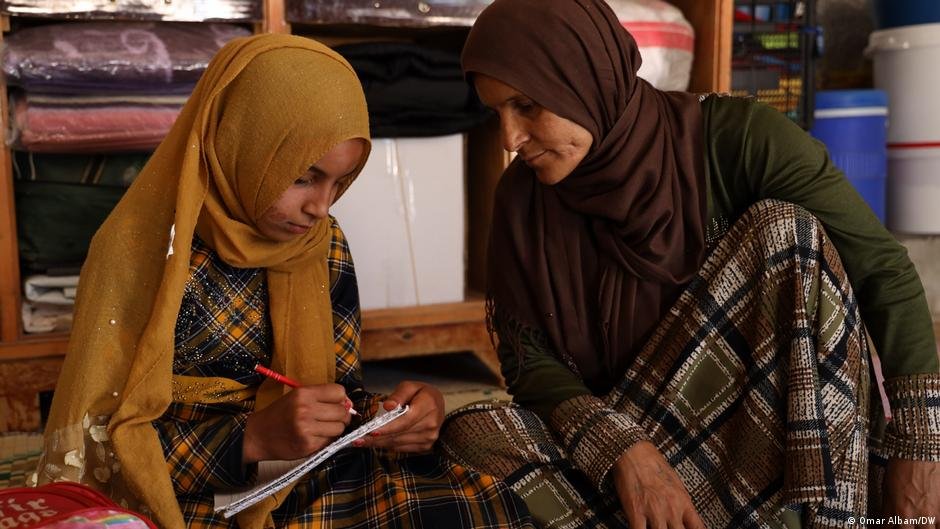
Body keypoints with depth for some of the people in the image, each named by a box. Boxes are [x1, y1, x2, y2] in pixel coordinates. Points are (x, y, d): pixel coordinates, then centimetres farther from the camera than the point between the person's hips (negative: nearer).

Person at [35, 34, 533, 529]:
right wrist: (252, 438, -24)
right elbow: (102, 442, -11)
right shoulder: (143, 247, -14)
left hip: (313, 486, 6)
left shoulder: (324, 245, 2)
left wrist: (390, 414, -12)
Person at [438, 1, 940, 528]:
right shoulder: (524, 195, -4)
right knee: (472, 435, -25)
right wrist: (621, 448, -27)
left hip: (780, 430, -1)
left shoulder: (735, 136, -14)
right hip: (624, 432, 2)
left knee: (781, 232, -25)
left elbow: (884, 267, -12)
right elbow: (530, 360, -8)